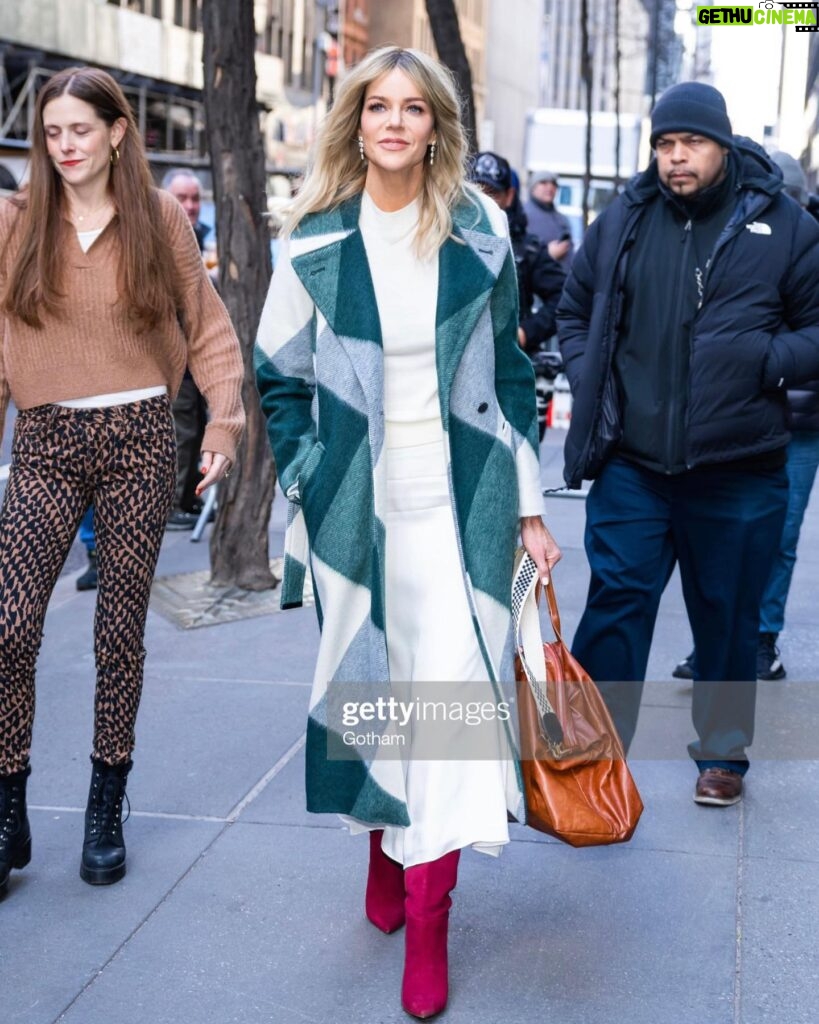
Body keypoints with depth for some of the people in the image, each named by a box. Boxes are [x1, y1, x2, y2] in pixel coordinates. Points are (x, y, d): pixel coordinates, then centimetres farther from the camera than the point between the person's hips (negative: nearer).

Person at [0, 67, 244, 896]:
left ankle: (107, 809, 21)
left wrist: (224, 423, -3)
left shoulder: (160, 218, 4)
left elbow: (207, 329, 6)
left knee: (121, 629, 6)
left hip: (139, 435, 0)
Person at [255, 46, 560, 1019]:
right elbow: (279, 379, 8)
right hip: (358, 505, 1)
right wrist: (310, 481, -2)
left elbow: (508, 373, 8)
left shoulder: (481, 236, 3)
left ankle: (427, 921, 3)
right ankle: (384, 846, 33)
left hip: (459, 500, 0)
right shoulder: (316, 244, 1)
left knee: (452, 688, -6)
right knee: (371, 685, 8)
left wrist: (527, 503, 6)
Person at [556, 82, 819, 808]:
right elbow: (576, 311, 19)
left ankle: (723, 753, 30)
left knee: (727, 618, 12)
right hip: (632, 465, 1)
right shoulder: (622, 224, 6)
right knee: (617, 600, -1)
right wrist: (590, 382, 5)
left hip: (739, 473, -1)